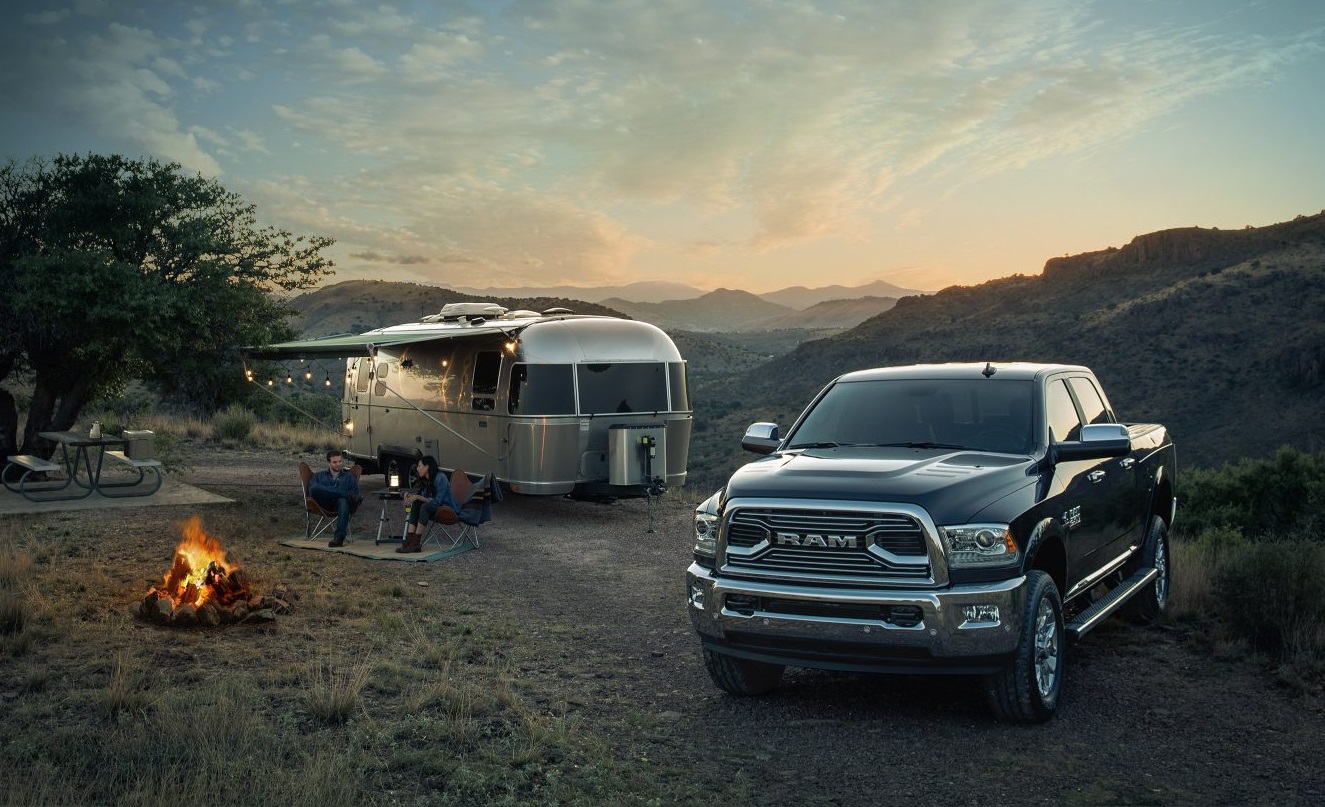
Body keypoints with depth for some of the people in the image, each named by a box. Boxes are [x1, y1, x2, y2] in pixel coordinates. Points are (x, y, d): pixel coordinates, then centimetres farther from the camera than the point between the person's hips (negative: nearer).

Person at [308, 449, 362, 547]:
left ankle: (339, 538, -52)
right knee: (316, 488, -32)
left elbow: (355, 493, 15)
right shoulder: (319, 476, 28)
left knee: (343, 501, -39)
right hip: (324, 503, 0)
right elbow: (312, 488, 8)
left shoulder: (349, 477, 28)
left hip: (341, 502, 0)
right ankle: (349, 496, -30)